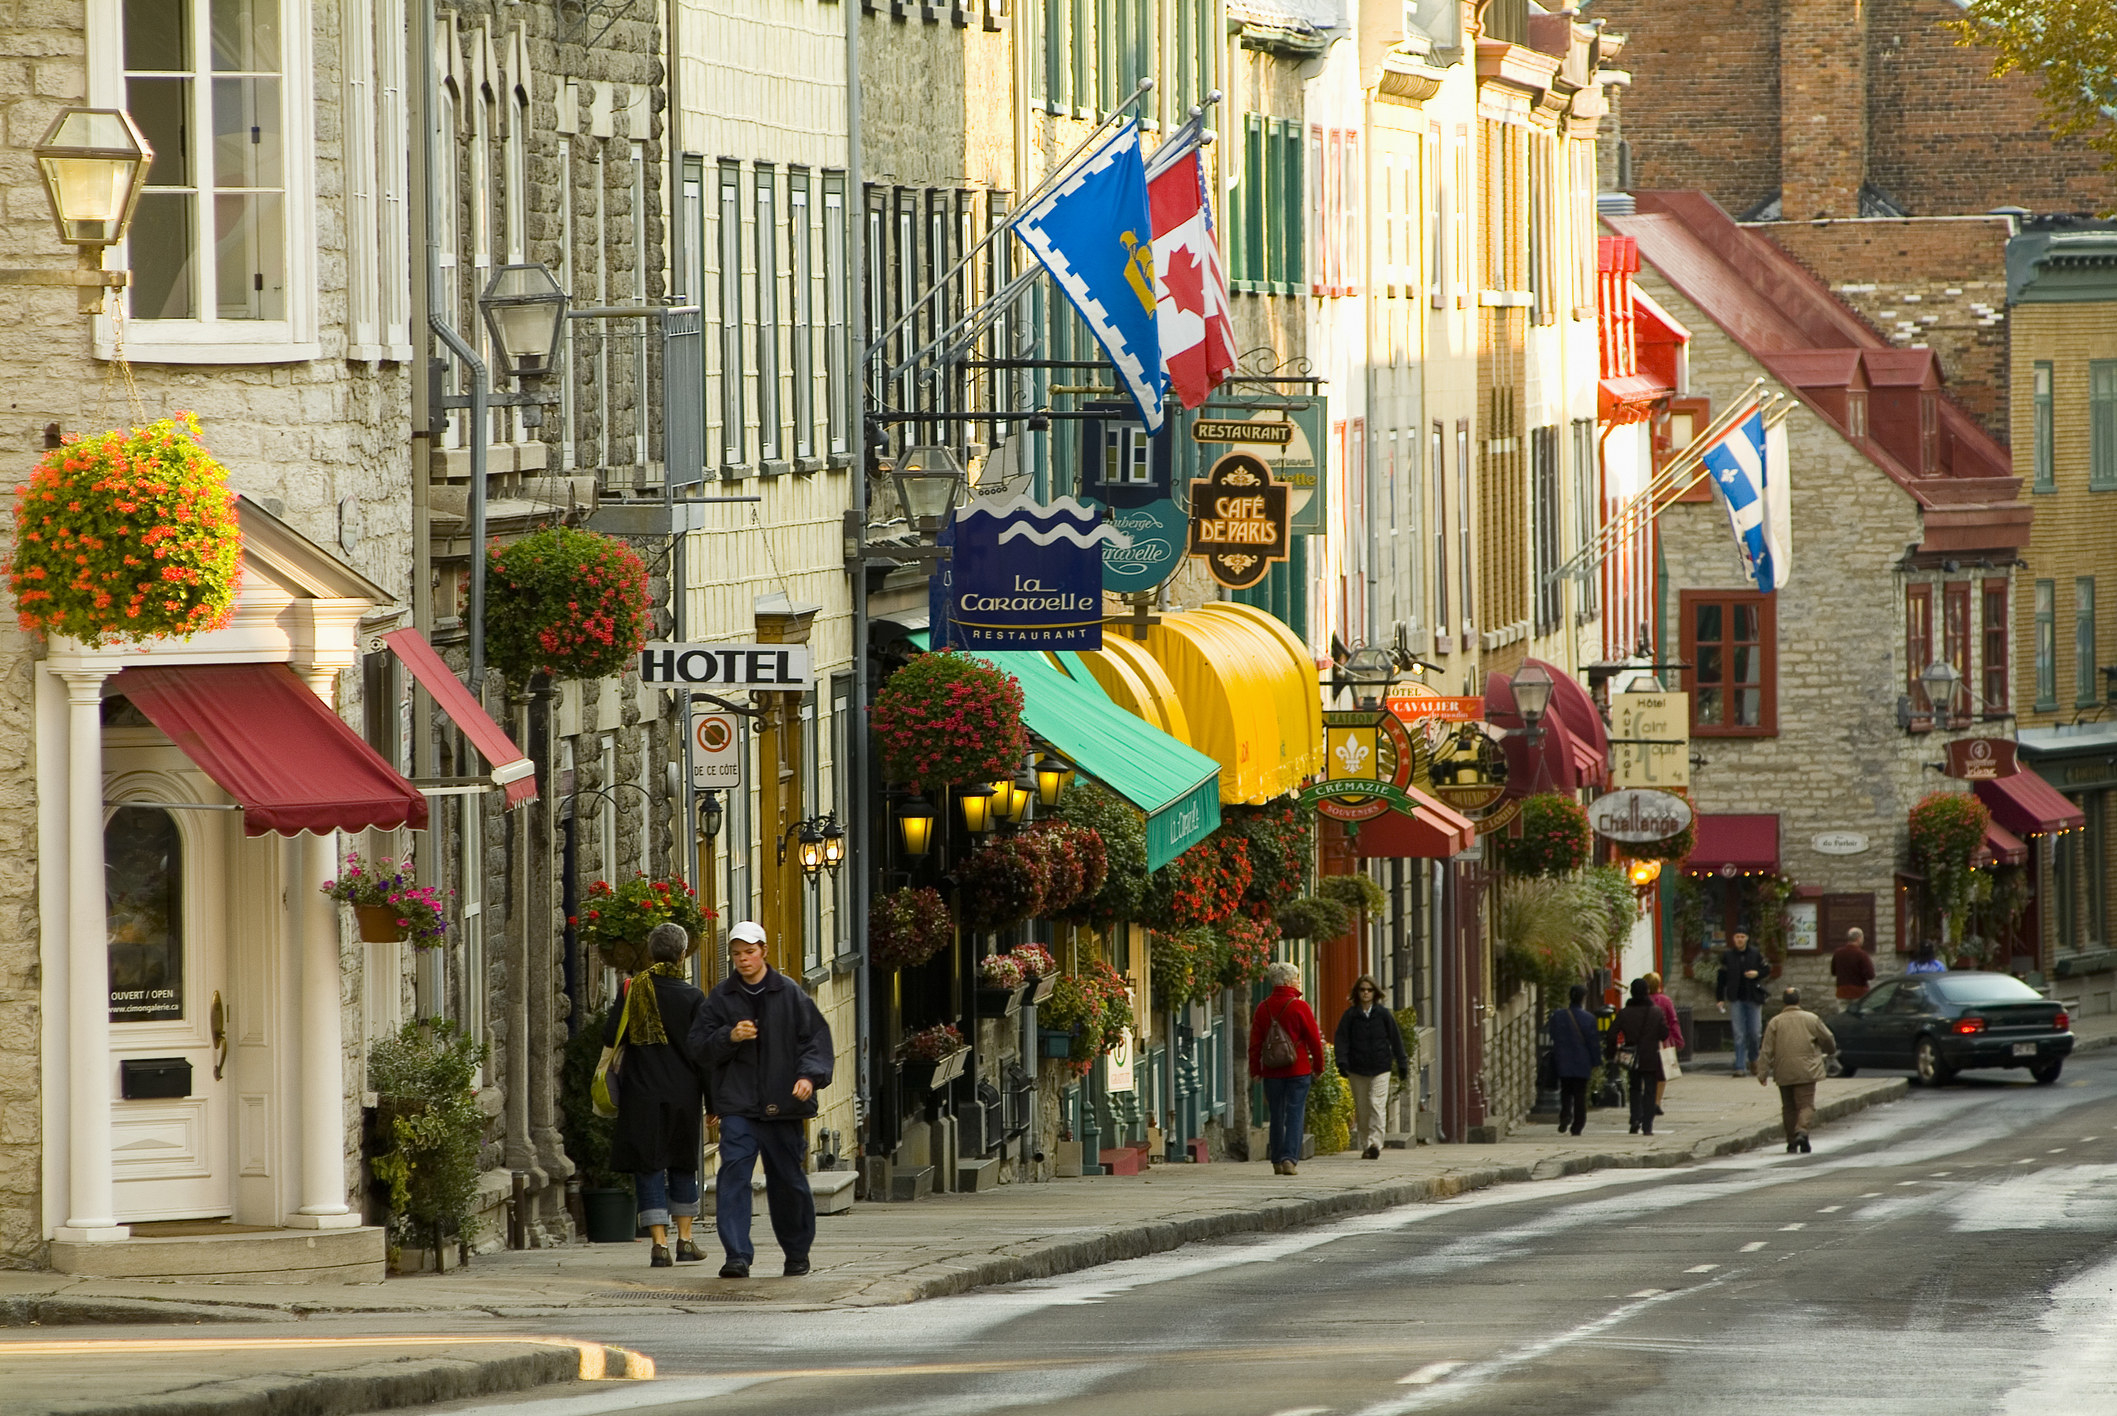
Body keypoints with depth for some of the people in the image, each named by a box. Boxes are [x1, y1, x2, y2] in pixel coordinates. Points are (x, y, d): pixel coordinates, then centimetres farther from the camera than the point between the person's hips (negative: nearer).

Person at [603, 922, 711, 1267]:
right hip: (683, 1095, 0)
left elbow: (609, 1037, -2)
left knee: (649, 1167, 2)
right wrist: (711, 1101, 2)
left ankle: (659, 1244, -5)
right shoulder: (692, 998, -5)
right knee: (683, 1165, 16)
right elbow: (704, 1053, -4)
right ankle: (685, 1240, 19)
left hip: (642, 1096, 0)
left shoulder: (634, 990, -3)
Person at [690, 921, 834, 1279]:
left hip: (782, 1102, 0)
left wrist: (810, 1075, -15)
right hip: (737, 1104, 0)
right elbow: (699, 1043, 5)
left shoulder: (790, 995, 2)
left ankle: (797, 1252, 29)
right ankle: (737, 1256, -17)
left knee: (787, 1179, 10)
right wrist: (729, 1037, -14)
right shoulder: (721, 997, 6)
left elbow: (815, 1037, 1)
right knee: (734, 1172, -15)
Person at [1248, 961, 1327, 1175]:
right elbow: (1314, 1039, -4)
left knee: (1277, 1116, 11)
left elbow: (1255, 1043, 4)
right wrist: (1319, 1066, 7)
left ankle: (1277, 1162, 15)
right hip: (1298, 1069, -3)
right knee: (1295, 1115, -2)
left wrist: (1255, 1070, 12)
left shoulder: (1263, 1009, 2)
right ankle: (1289, 1159, -13)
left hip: (1272, 1072, 3)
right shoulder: (1300, 1007, -8)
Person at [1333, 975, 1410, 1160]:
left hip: (1380, 1068, -1)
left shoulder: (1384, 1015, 4)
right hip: (1357, 1069, 1)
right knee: (1361, 1109, 6)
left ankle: (1375, 1143, -16)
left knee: (1377, 1105, -13)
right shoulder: (1350, 1016, 4)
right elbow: (1341, 1039, -1)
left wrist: (1402, 1064, 8)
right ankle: (1365, 1145, 15)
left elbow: (1396, 1039, 9)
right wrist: (1342, 1062, -16)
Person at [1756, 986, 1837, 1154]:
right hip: (1806, 1071, -2)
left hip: (1784, 1073, 2)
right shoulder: (1811, 1019, 0)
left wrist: (1762, 1073, -1)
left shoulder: (1775, 1022, 1)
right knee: (1806, 1104, -3)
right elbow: (1828, 1040, 10)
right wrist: (1830, 1050, 33)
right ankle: (1801, 1131, -28)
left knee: (1789, 1107, 11)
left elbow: (1766, 1050, -3)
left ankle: (1792, 1142, 13)